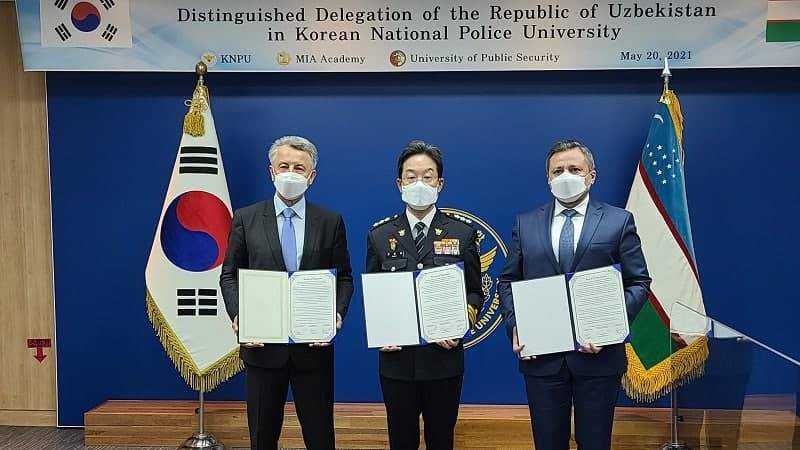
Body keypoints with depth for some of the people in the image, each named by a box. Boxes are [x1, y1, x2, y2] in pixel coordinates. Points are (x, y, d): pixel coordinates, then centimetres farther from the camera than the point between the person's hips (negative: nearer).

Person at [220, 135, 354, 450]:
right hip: (262, 344, 0)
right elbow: (229, 275, 4)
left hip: (314, 345, 0)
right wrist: (238, 315, -12)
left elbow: (344, 277, 5)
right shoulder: (245, 219, 2)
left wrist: (337, 314, -12)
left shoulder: (330, 222, 3)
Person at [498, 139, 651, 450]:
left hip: (597, 354, -1)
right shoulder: (526, 224, 8)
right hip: (540, 355, 2)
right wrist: (515, 325, -6)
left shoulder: (618, 221, 2)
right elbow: (507, 282, 9)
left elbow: (638, 282, 0)